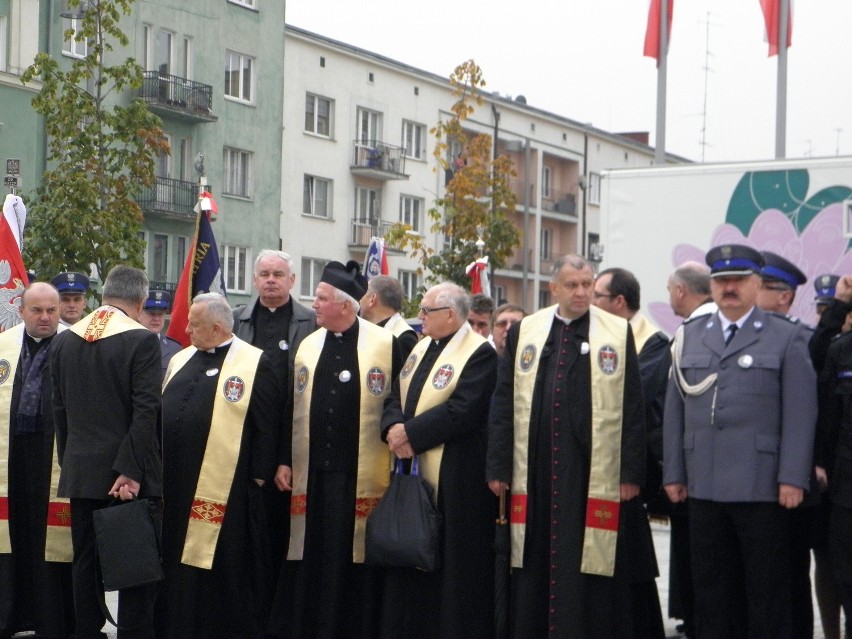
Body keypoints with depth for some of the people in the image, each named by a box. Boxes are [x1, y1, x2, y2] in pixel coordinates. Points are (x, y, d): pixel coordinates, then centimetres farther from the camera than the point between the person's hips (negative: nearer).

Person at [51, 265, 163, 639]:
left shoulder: (64, 341, 7)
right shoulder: (142, 340, -10)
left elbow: (59, 410, 11)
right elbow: (145, 412, -16)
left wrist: (69, 462, 17)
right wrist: (131, 471, -15)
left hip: (80, 472, 5)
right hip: (129, 474, -5)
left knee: (85, 562, 11)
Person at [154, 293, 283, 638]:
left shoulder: (255, 364, -6)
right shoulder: (181, 360, 15)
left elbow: (268, 425, -8)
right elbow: (160, 412, 20)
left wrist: (258, 476, -10)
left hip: (227, 492, -7)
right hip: (173, 486, 7)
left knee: (224, 570, 1)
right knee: (174, 568, 12)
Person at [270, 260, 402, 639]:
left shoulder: (386, 345, -2)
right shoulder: (307, 346, 11)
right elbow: (291, 407, 14)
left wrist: (396, 461, -6)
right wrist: (284, 460, 8)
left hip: (361, 478, -4)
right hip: (312, 476, 4)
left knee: (355, 561, 1)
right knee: (310, 562, 6)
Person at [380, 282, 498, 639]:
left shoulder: (479, 354, -10)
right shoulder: (421, 348, 16)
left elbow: (462, 410, -21)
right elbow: (397, 397, 13)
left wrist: (410, 433, -17)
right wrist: (393, 428, -8)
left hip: (456, 482, -8)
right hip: (414, 474, 8)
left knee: (455, 565, -3)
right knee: (411, 564, 10)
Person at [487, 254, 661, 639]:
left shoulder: (618, 333, 3)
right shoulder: (523, 332, 10)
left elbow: (632, 408, 1)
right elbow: (504, 403, 9)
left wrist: (631, 473, -4)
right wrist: (498, 467, 4)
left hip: (596, 474, -2)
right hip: (535, 473, 2)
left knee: (589, 570, 1)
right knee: (536, 568, 8)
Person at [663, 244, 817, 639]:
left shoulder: (787, 338, 2)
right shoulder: (689, 337, 14)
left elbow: (800, 414, -4)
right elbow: (675, 410, 13)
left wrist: (792, 479, -11)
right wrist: (673, 473, 7)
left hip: (763, 488, -4)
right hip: (703, 488, 4)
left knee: (767, 594, 3)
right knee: (712, 592, 9)